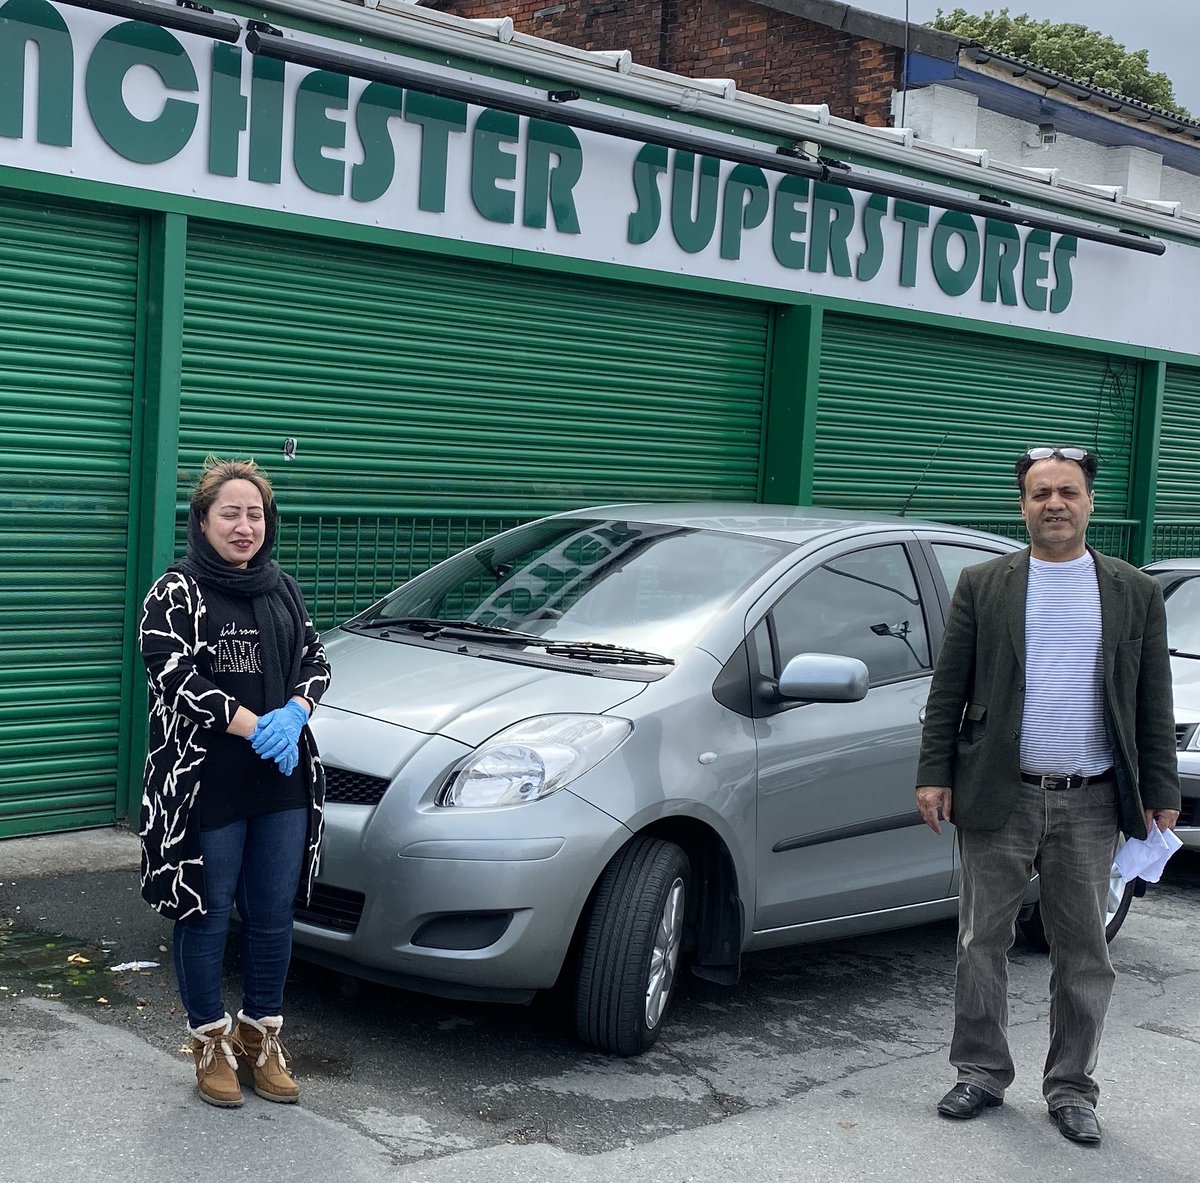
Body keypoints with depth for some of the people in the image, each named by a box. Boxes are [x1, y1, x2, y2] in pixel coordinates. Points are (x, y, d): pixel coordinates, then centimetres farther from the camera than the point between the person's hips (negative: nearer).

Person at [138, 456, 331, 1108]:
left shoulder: (282, 589, 13)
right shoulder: (175, 592, -4)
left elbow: (315, 659, 13)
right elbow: (175, 676, -14)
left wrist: (293, 715, -8)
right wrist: (256, 728, -19)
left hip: (283, 785, 5)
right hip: (206, 785, -5)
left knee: (273, 915, 11)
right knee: (207, 915, 5)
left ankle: (262, 1036, 26)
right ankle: (211, 1041, 21)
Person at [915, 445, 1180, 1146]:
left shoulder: (1136, 593, 6)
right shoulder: (983, 586, 4)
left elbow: (1154, 704, 7)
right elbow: (947, 690, 3)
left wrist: (1161, 793, 3)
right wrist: (934, 775, -3)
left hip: (1091, 805, 1)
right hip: (999, 799, 0)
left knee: (1084, 955, 8)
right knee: (983, 944, 7)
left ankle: (1072, 1088, 21)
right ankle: (982, 1075, 22)